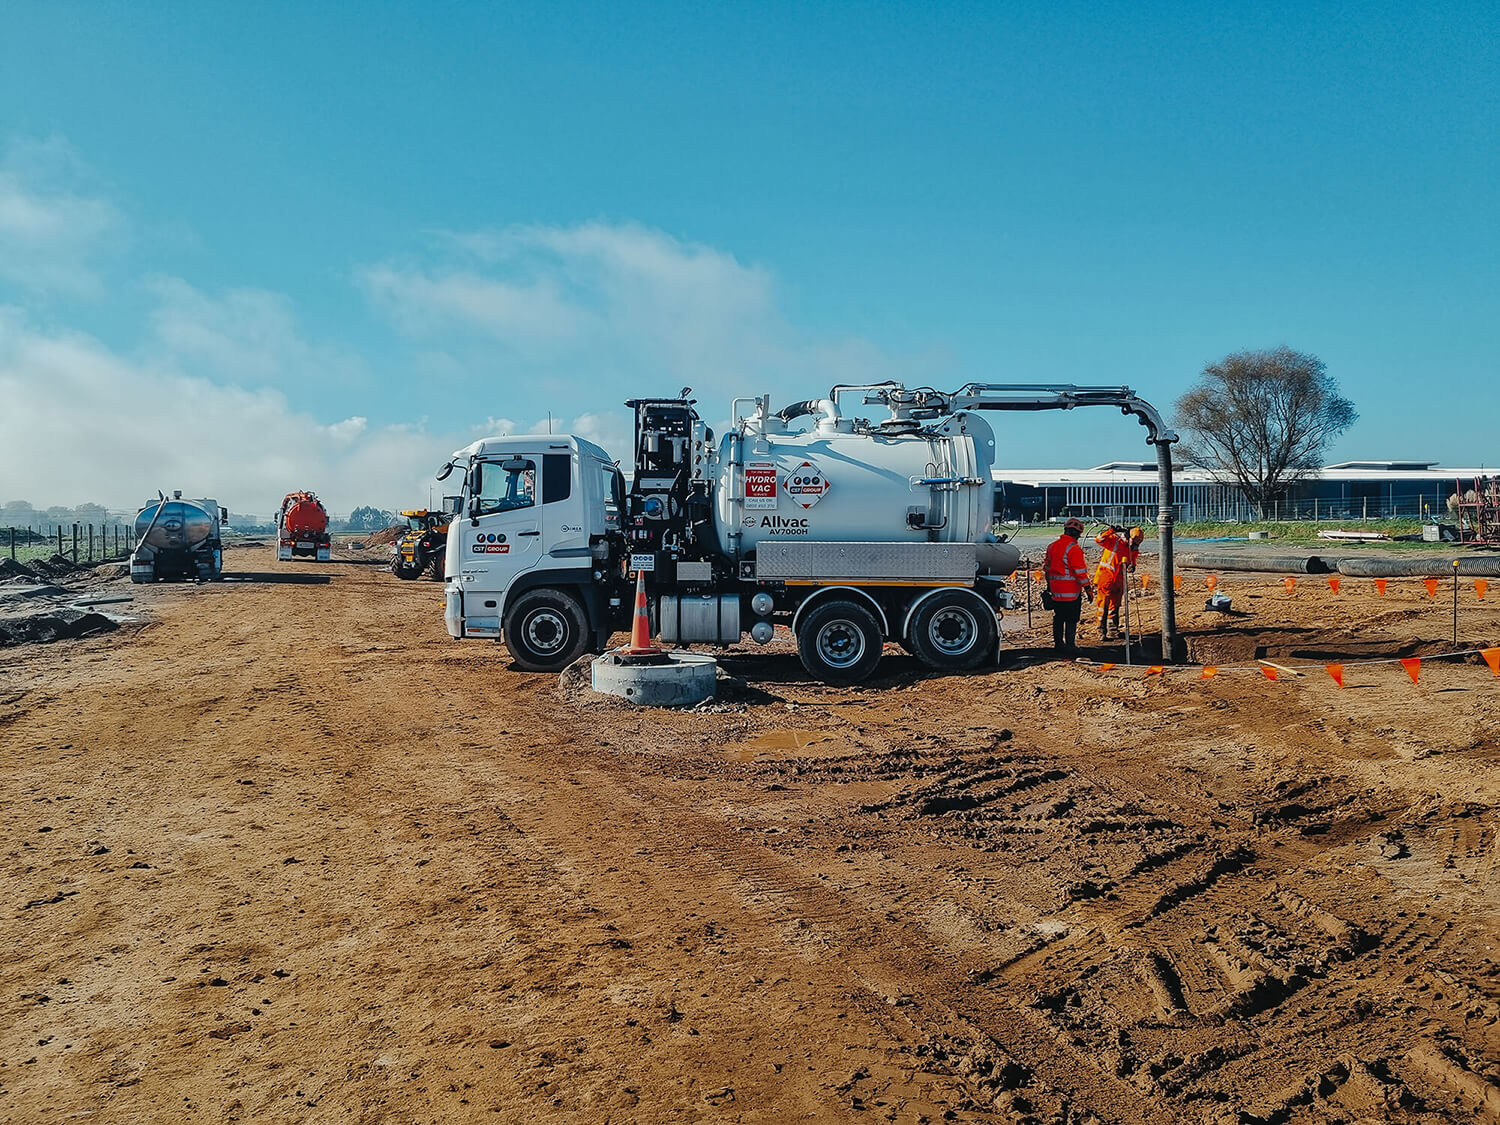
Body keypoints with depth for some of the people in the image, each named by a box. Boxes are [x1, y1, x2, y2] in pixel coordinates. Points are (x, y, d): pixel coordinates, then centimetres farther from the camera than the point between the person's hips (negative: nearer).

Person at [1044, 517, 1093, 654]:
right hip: (1071, 590, -7)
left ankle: (1058, 643, 20)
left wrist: (1049, 585, 26)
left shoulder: (1052, 546, 9)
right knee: (1071, 618, 0)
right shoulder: (1074, 548, -16)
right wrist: (1087, 588, -10)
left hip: (1055, 589, 7)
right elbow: (1080, 571, -17)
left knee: (1058, 617, 15)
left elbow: (1047, 567, 17)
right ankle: (1070, 644, 2)